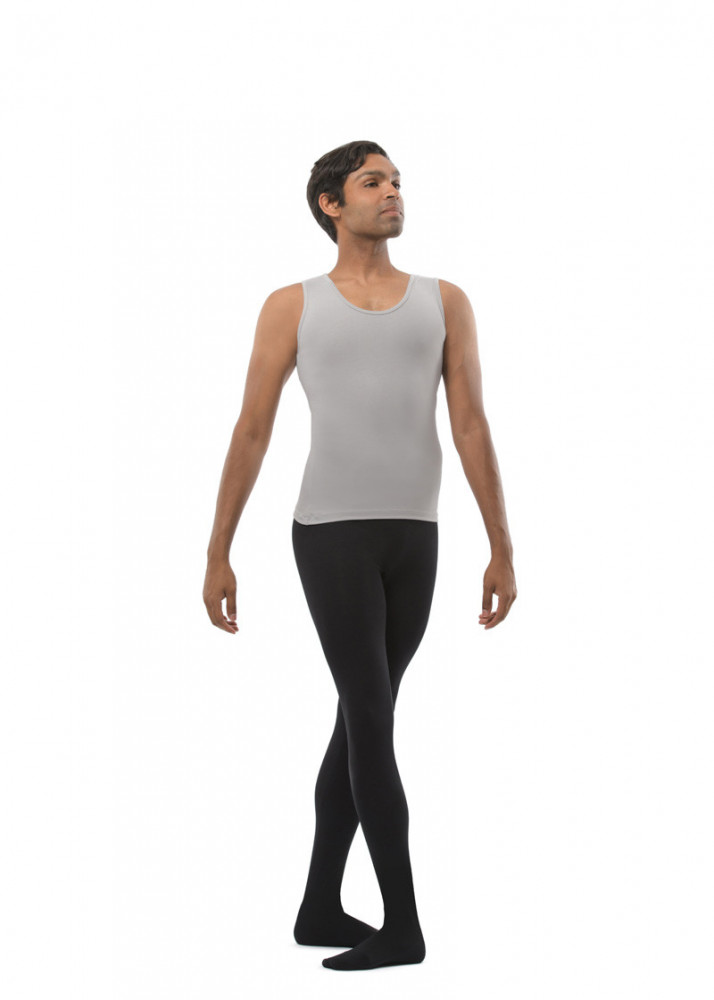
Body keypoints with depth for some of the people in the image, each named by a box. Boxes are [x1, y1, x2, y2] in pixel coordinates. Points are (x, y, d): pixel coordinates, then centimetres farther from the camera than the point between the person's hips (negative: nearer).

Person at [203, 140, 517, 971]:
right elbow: (250, 434, 2)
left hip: (413, 537, 4)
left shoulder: (445, 302, 10)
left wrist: (502, 551, 0)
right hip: (331, 532, -4)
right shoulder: (292, 306, 3)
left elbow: (472, 430, 4)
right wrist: (217, 556, -1)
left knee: (359, 723, 9)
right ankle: (402, 923, -4)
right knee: (373, 721, -11)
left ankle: (319, 908, 20)